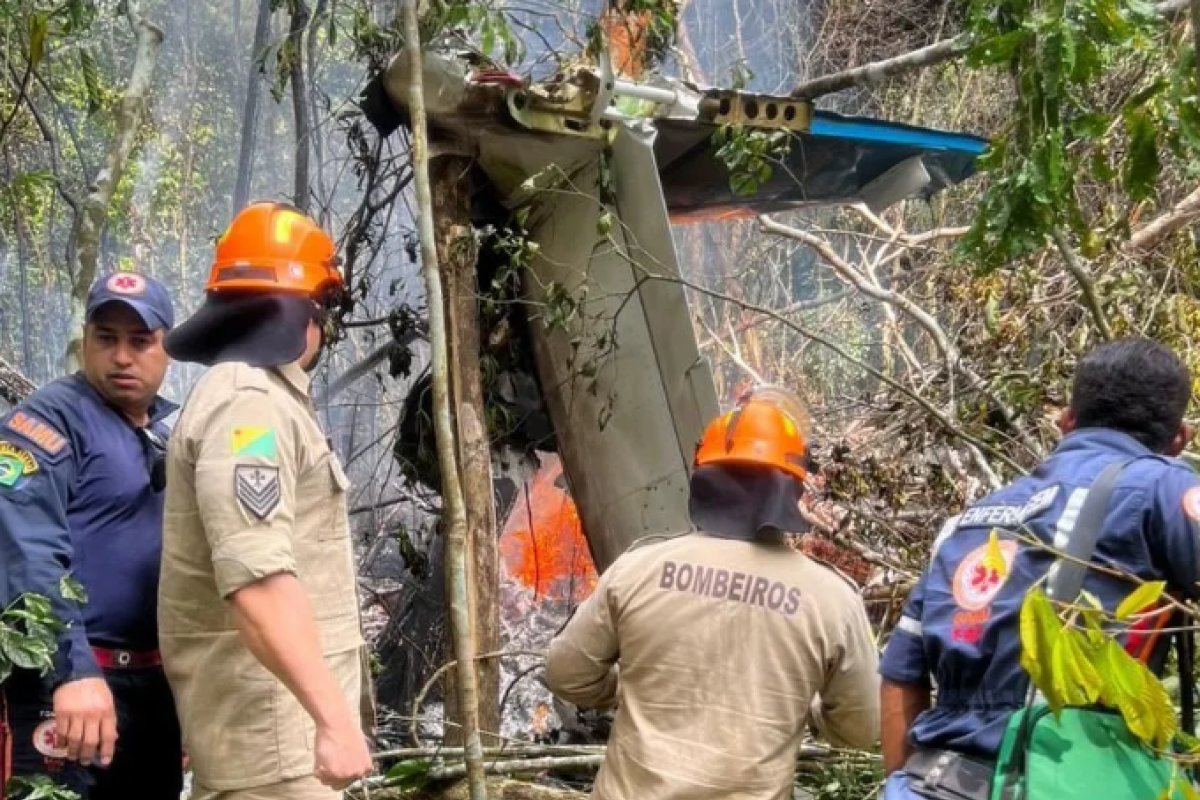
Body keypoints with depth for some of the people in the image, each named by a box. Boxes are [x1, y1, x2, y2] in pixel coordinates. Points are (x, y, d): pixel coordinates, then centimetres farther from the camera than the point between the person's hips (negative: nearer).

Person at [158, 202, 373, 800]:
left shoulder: (255, 396, 21)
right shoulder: (248, 403, -14)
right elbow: (259, 580, -27)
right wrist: (335, 717, -32)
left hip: (274, 720, 10)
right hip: (268, 725, -10)